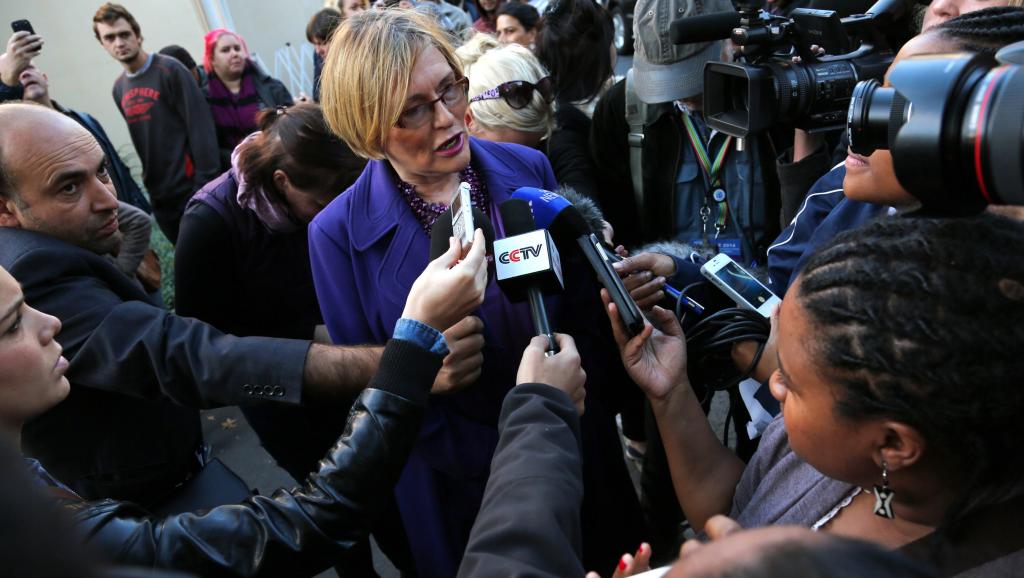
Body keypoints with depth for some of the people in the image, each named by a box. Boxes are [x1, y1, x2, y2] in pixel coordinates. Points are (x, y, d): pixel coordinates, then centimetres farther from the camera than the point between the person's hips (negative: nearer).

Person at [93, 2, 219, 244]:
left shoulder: (169, 70, -8)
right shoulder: (119, 89, 11)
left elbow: (201, 128, -14)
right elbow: (141, 140, 15)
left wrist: (206, 183, -18)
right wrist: (148, 187, 12)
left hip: (192, 189, -6)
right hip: (159, 197, 6)